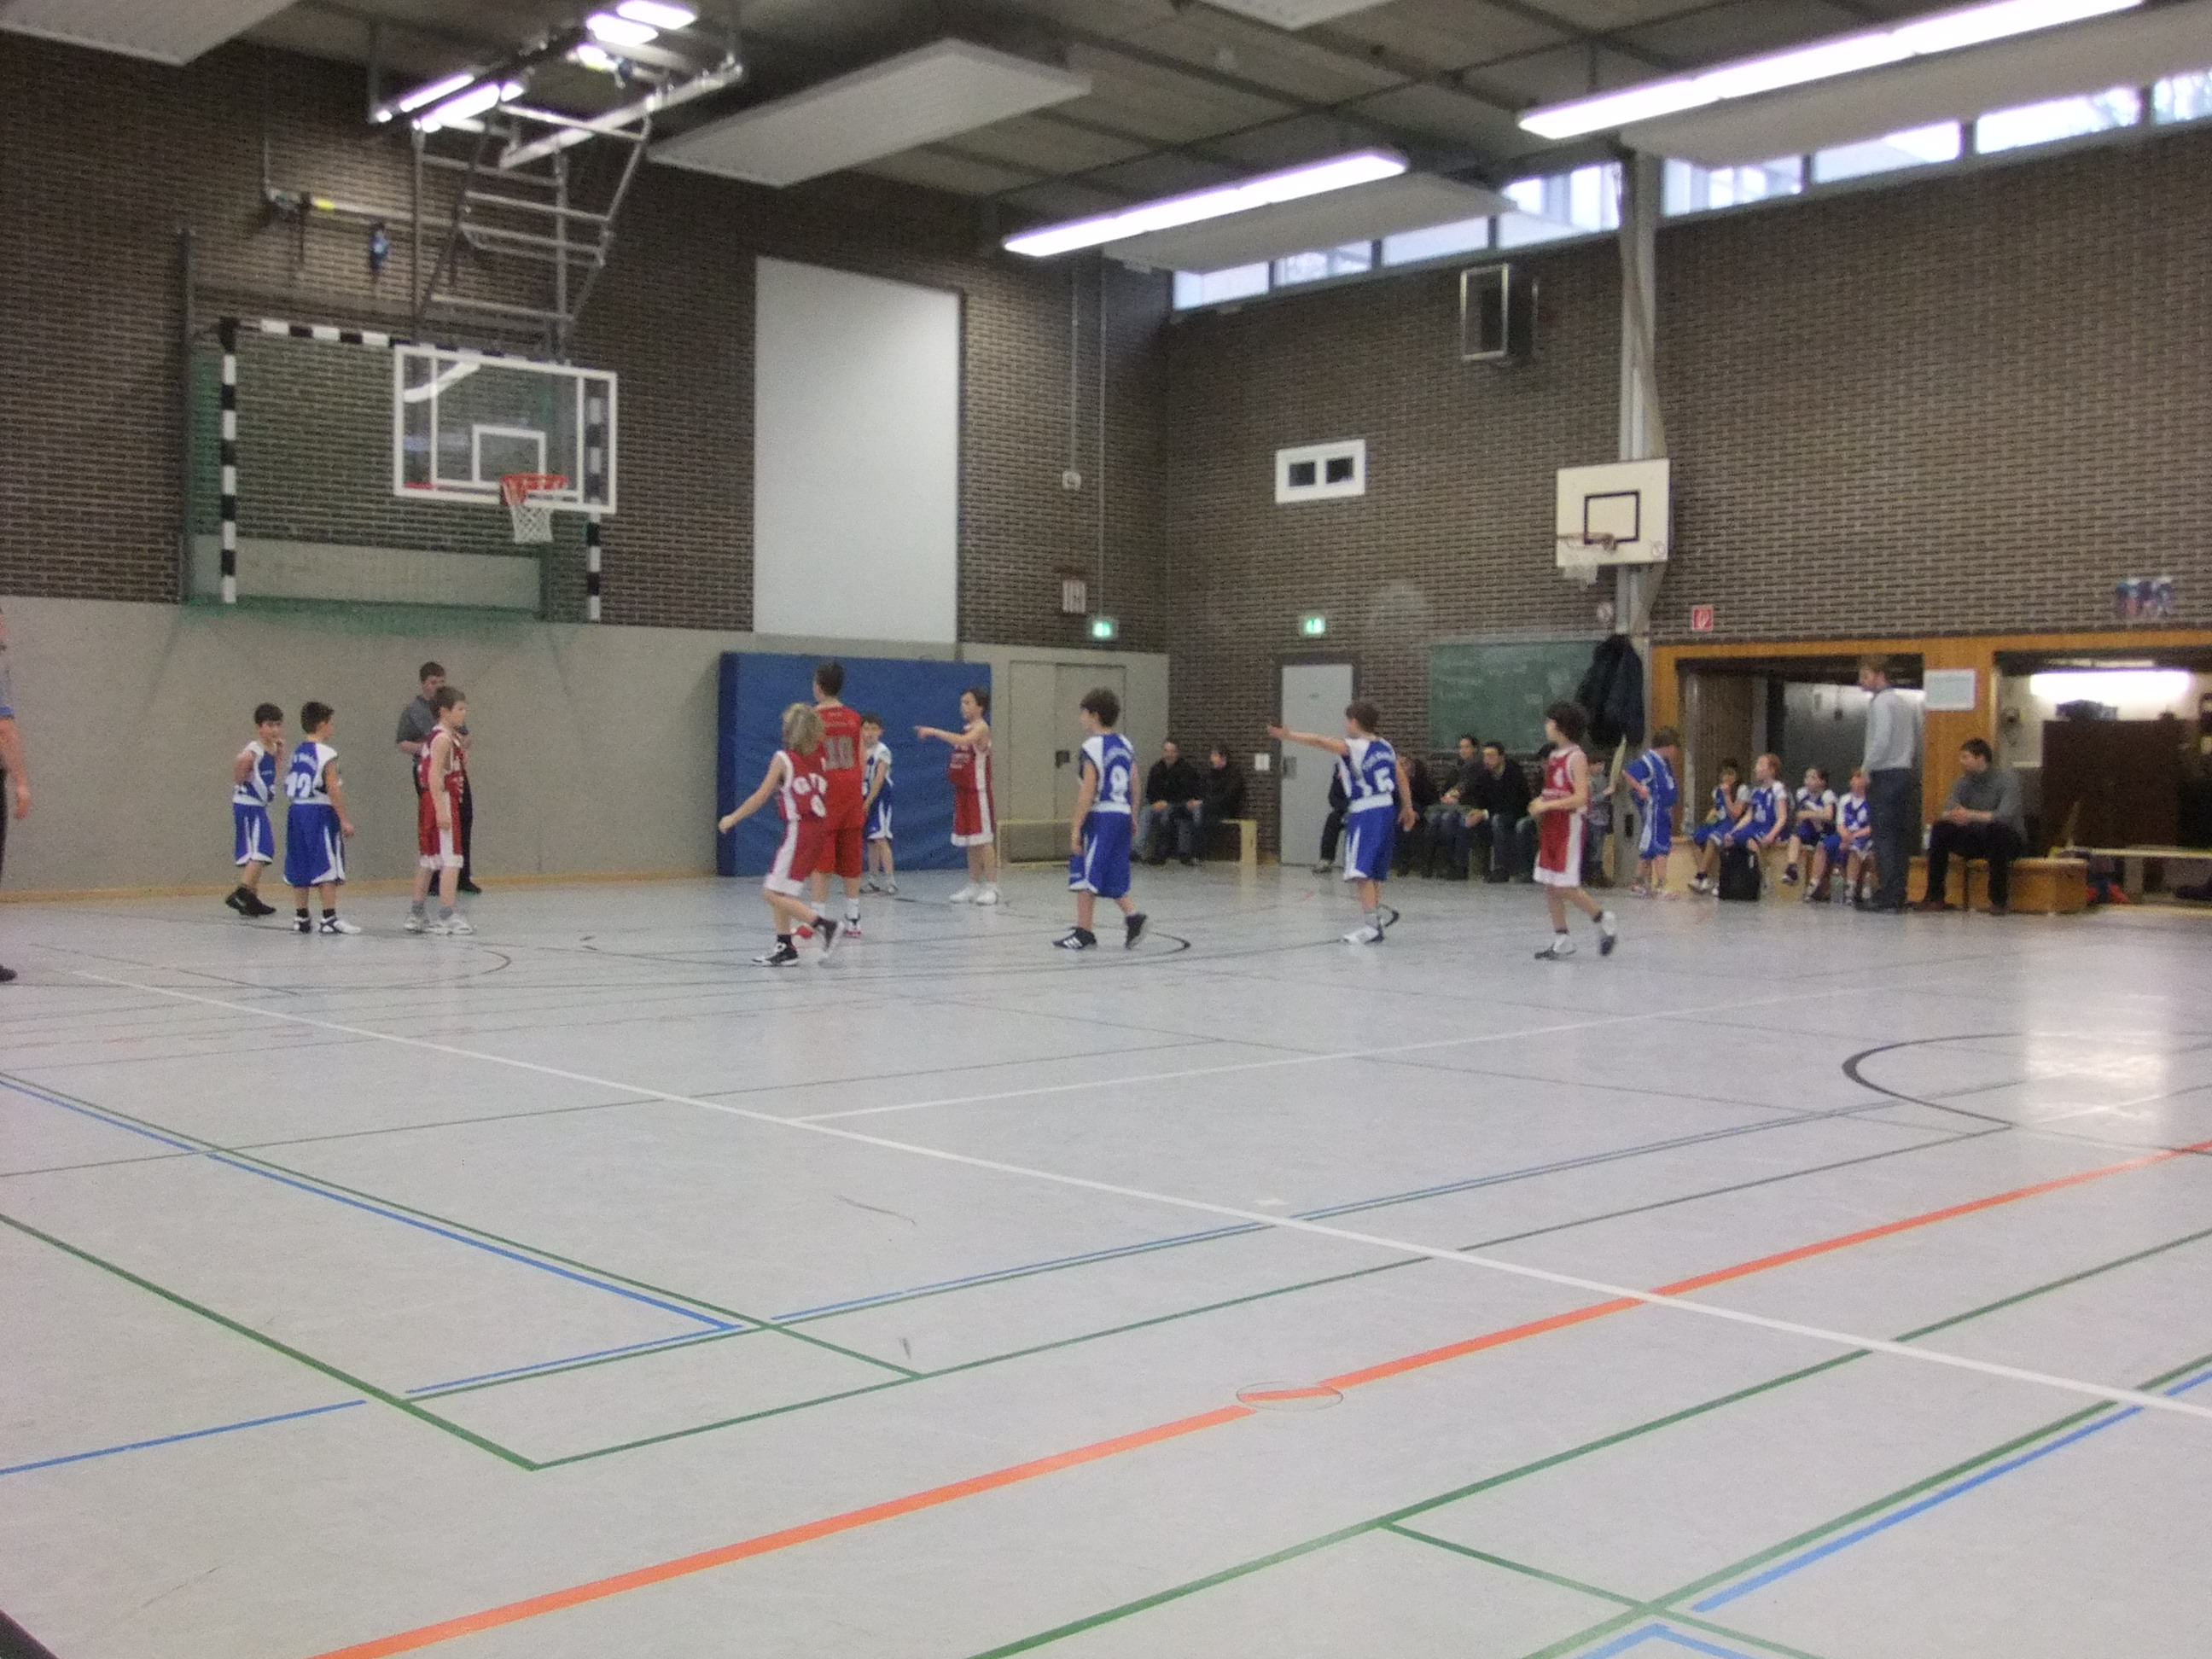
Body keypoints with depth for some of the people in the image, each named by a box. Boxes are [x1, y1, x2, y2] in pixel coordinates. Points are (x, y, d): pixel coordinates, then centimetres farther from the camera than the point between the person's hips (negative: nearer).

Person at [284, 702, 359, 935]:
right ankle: (330, 918, -5)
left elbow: (289, 787, 13)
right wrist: (345, 820, -13)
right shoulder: (326, 754, -11)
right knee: (327, 867, -4)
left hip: (296, 811, 8)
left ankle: (300, 918, 14)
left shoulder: (297, 753, 13)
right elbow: (333, 789, -16)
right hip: (320, 813, -8)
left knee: (300, 869, 10)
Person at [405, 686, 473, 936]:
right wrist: (441, 811, -26)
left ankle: (416, 915, 21)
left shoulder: (450, 736, 15)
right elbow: (434, 776, -22)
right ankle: (447, 916, -11)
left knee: (428, 861, 15)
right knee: (450, 860, -9)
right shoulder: (444, 738, -14)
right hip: (442, 801, -10)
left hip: (429, 802, 10)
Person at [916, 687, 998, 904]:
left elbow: (963, 740, -32)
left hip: (978, 790, -9)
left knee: (984, 839, -6)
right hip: (963, 790, 9)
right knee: (970, 841, 11)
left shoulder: (981, 727, -11)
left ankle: (991, 887, -4)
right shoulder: (965, 728, 15)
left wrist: (934, 731, -33)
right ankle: (974, 885, 16)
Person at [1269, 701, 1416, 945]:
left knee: (1363, 872, -11)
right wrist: (1407, 807, 27)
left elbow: (1320, 741, -23)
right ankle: (1376, 923, 19)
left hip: (1365, 813, -8)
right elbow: (1401, 776, 17)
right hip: (1386, 809, 8)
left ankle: (1370, 927, -16)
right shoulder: (1385, 746, 11)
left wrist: (1288, 736, -26)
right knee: (1375, 873, 14)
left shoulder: (1353, 747, -11)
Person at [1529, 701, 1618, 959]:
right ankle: (1561, 941, 12)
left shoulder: (1576, 757, -12)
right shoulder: (1554, 756, 12)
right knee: (1550, 886, 6)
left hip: (1570, 825, -8)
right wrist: (1539, 805, 4)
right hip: (1550, 826, 8)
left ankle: (1604, 921, 11)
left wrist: (1547, 805, -20)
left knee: (1565, 886, -7)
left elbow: (1580, 797, -19)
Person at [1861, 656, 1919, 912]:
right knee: (1901, 839, 6)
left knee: (1884, 837, -8)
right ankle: (1898, 896, 7)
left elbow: (1881, 740, -18)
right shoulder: (1901, 702, 18)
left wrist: (1867, 768, -8)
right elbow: (1917, 739, 17)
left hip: (1885, 776, -8)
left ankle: (1886, 898, -11)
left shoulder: (1880, 702, -9)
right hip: (1904, 773, 8)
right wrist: (1913, 768, 18)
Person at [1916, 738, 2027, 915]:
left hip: (2009, 839, -5)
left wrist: (1971, 815, -41)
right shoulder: (1964, 781, 3)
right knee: (1940, 829, -17)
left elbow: (2006, 815, -28)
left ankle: (1999, 900, -29)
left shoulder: (2007, 777, -13)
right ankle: (1934, 897, -15)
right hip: (1975, 840, 5)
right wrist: (1954, 815, -35)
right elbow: (1947, 812, -9)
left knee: (1996, 828, -37)